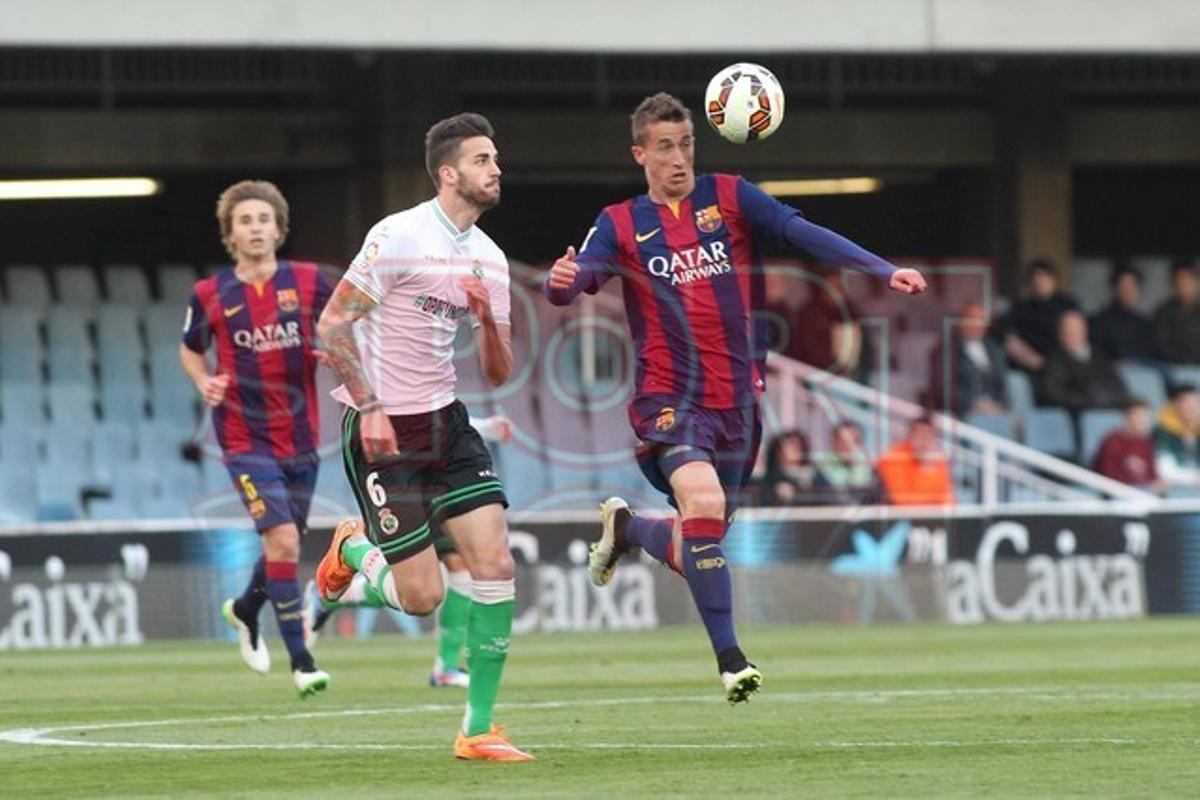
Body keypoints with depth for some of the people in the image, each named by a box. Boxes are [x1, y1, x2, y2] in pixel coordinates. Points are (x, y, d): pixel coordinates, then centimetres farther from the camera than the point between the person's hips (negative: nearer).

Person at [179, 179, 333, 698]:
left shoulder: (308, 282, -2)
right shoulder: (211, 295, -4)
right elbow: (190, 349, 12)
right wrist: (203, 382, -8)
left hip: (300, 438, 3)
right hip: (245, 439, -3)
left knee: (284, 543, 16)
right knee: (282, 541, -17)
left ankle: (245, 610, 48)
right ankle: (300, 660, -9)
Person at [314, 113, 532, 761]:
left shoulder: (489, 260, 7)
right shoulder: (398, 238, -13)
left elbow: (498, 374, 8)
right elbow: (331, 326, -12)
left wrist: (487, 315, -11)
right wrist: (369, 408, -17)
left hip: (444, 422, 6)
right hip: (382, 427, -6)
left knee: (495, 565, -8)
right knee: (421, 597, -8)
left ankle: (478, 730, 0)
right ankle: (352, 549, 26)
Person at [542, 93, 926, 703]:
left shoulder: (729, 197, 4)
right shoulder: (621, 224, 2)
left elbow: (804, 234, -7)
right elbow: (574, 281, -10)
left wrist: (884, 272, -19)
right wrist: (560, 280, -36)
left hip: (736, 399, 3)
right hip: (670, 397, -3)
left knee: (701, 545, 9)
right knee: (704, 504, -28)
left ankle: (624, 527, 44)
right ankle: (729, 659, -20)